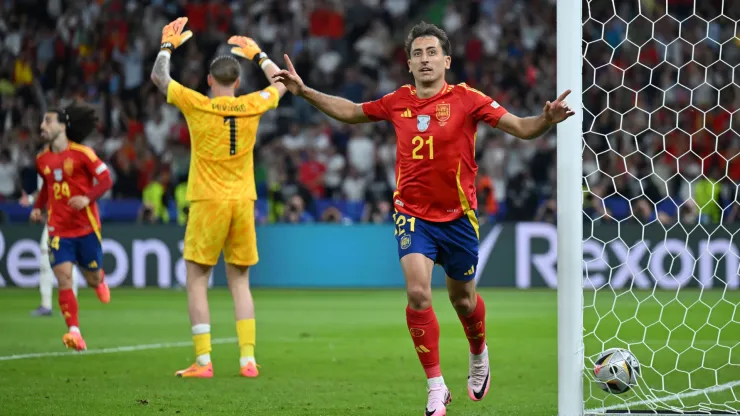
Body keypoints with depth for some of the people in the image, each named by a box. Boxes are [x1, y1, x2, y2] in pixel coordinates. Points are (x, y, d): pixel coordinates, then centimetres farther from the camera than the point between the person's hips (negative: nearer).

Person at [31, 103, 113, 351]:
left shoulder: (82, 154, -10)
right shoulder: (42, 160, 6)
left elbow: (105, 180, -10)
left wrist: (87, 198, -26)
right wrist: (38, 207, 10)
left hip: (86, 226, -3)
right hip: (58, 229, 3)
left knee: (92, 279, 9)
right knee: (63, 278, -14)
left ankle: (99, 281, 49)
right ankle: (74, 332, -17)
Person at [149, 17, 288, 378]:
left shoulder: (197, 105, -6)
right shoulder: (252, 106, 2)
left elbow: (159, 77, 9)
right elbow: (281, 83, 23)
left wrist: (168, 44, 23)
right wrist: (258, 55, 35)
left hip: (207, 202, -3)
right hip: (243, 203, 3)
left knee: (197, 281, 2)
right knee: (240, 282, 11)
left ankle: (203, 360, -5)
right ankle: (248, 359, 4)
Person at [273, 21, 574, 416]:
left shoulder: (466, 99, -9)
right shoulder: (397, 102, 0)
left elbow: (521, 128, -13)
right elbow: (350, 111, 17)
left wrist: (546, 119, -33)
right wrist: (304, 91, 11)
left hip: (458, 216, -1)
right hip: (413, 214, 1)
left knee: (462, 298, 14)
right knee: (418, 293, -17)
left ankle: (479, 356, 48)